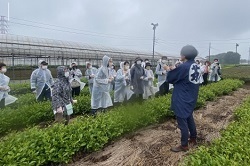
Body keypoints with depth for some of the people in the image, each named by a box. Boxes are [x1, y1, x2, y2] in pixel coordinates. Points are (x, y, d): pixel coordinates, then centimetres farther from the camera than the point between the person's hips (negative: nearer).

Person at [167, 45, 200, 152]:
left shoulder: (183, 67, -23)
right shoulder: (196, 66, 4)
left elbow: (170, 79, -12)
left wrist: (170, 70, 6)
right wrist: (174, 70, 10)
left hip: (182, 100, -9)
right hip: (191, 98, 9)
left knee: (182, 121, 1)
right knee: (189, 118, 23)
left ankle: (184, 145, 13)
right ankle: (193, 139, 37)